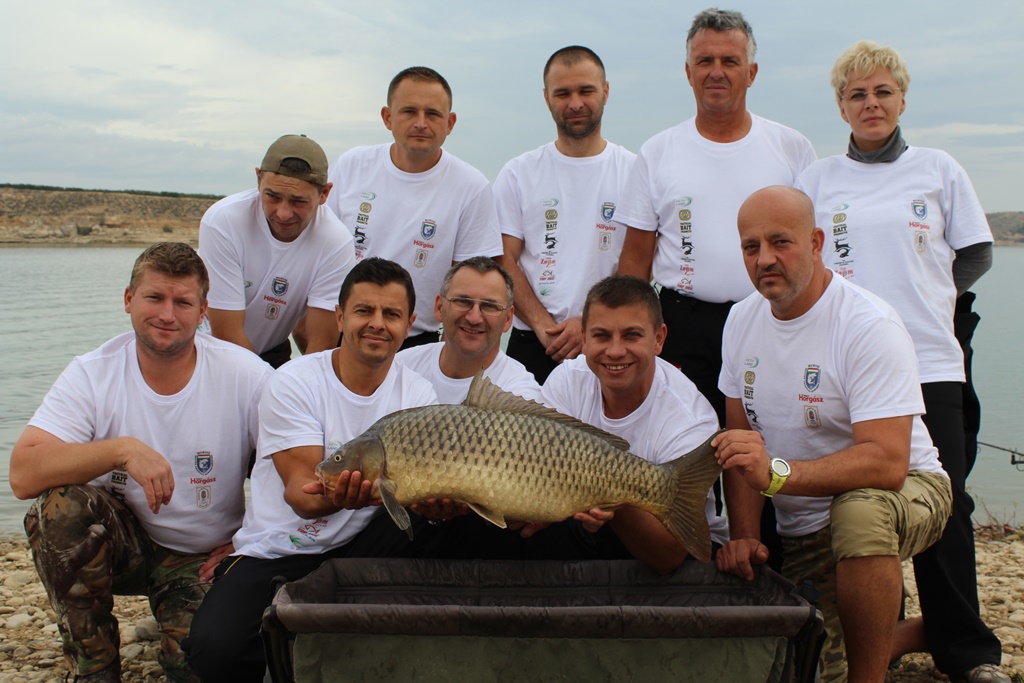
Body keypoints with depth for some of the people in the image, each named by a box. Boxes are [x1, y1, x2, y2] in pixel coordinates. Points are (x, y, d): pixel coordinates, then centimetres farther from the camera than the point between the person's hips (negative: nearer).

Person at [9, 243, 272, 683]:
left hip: (203, 557, -1)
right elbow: (23, 475, -25)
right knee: (59, 506, -30)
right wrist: (122, 450, -36)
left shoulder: (247, 376, -14)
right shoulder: (92, 375, -13)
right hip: (118, 543, 1)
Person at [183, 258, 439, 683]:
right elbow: (300, 491, -20)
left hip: (358, 551, 4)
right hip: (276, 554, -3)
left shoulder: (417, 394, 1)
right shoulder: (294, 383, -11)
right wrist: (332, 496, -43)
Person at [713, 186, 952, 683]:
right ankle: (898, 632, 30)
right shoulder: (742, 319, 1)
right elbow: (742, 440, 5)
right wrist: (744, 537, -7)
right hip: (801, 529, 6)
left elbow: (887, 464, -32)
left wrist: (776, 472, -44)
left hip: (901, 491, -6)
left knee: (857, 512, -39)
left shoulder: (868, 326, -22)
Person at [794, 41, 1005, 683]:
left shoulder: (938, 169, 10)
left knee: (944, 504, 0)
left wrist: (924, 294, 4)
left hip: (930, 362, 0)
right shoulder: (817, 179, 11)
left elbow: (975, 254, 13)